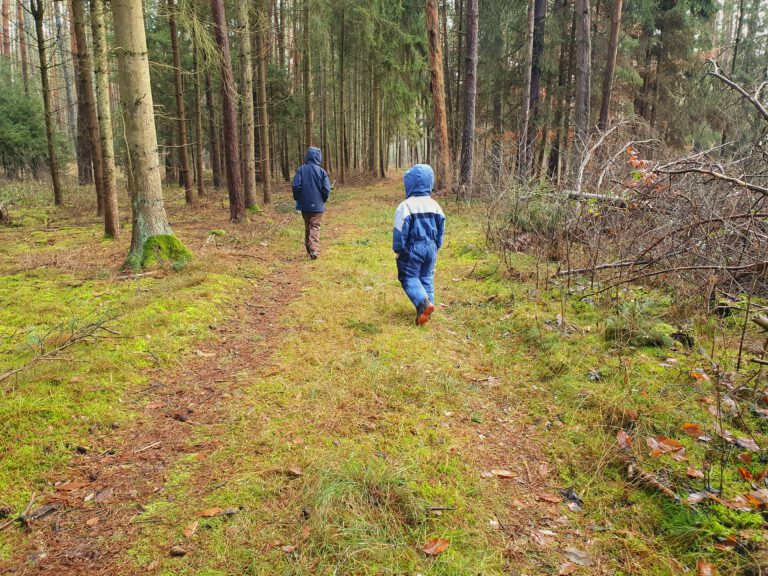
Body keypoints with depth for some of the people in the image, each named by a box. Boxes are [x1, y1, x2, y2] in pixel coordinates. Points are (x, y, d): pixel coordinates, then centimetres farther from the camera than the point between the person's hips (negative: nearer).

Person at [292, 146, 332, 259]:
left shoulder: (301, 169, -5)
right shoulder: (322, 171, -7)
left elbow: (296, 186, -10)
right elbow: (326, 189, -11)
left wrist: (297, 198, 7)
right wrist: (323, 200, 8)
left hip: (304, 204, 2)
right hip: (317, 205, -2)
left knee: (307, 226, 17)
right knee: (315, 226, 1)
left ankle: (309, 248, 24)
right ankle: (313, 249, -16)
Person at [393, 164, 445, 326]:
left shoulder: (406, 206, -15)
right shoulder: (434, 205, 4)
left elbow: (400, 230, -13)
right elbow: (441, 228, 11)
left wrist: (398, 249, -3)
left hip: (413, 248, -5)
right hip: (430, 247, 5)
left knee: (409, 277, 4)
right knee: (427, 277, 16)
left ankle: (424, 302, -18)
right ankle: (428, 303, 15)